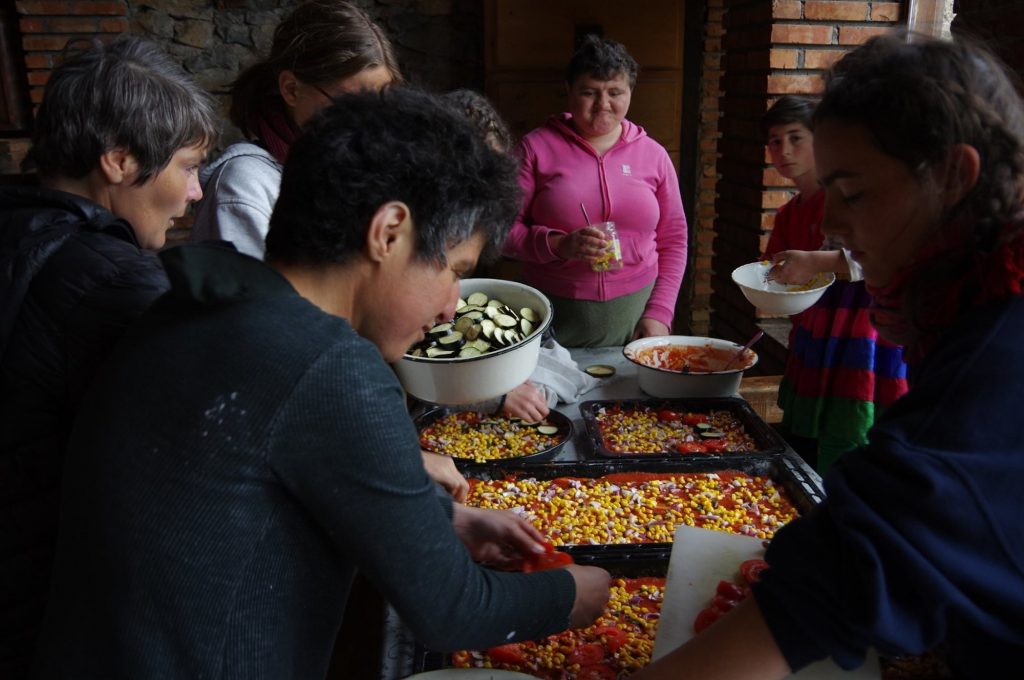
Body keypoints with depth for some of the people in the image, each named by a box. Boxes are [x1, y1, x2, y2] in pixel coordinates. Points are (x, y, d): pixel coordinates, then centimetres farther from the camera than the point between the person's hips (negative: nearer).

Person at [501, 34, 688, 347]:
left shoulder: (654, 154, 6)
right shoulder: (537, 147, -2)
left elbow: (673, 240, 9)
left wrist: (659, 313, 0)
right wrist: (559, 245, -21)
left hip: (633, 313, 2)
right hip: (553, 312, -2)